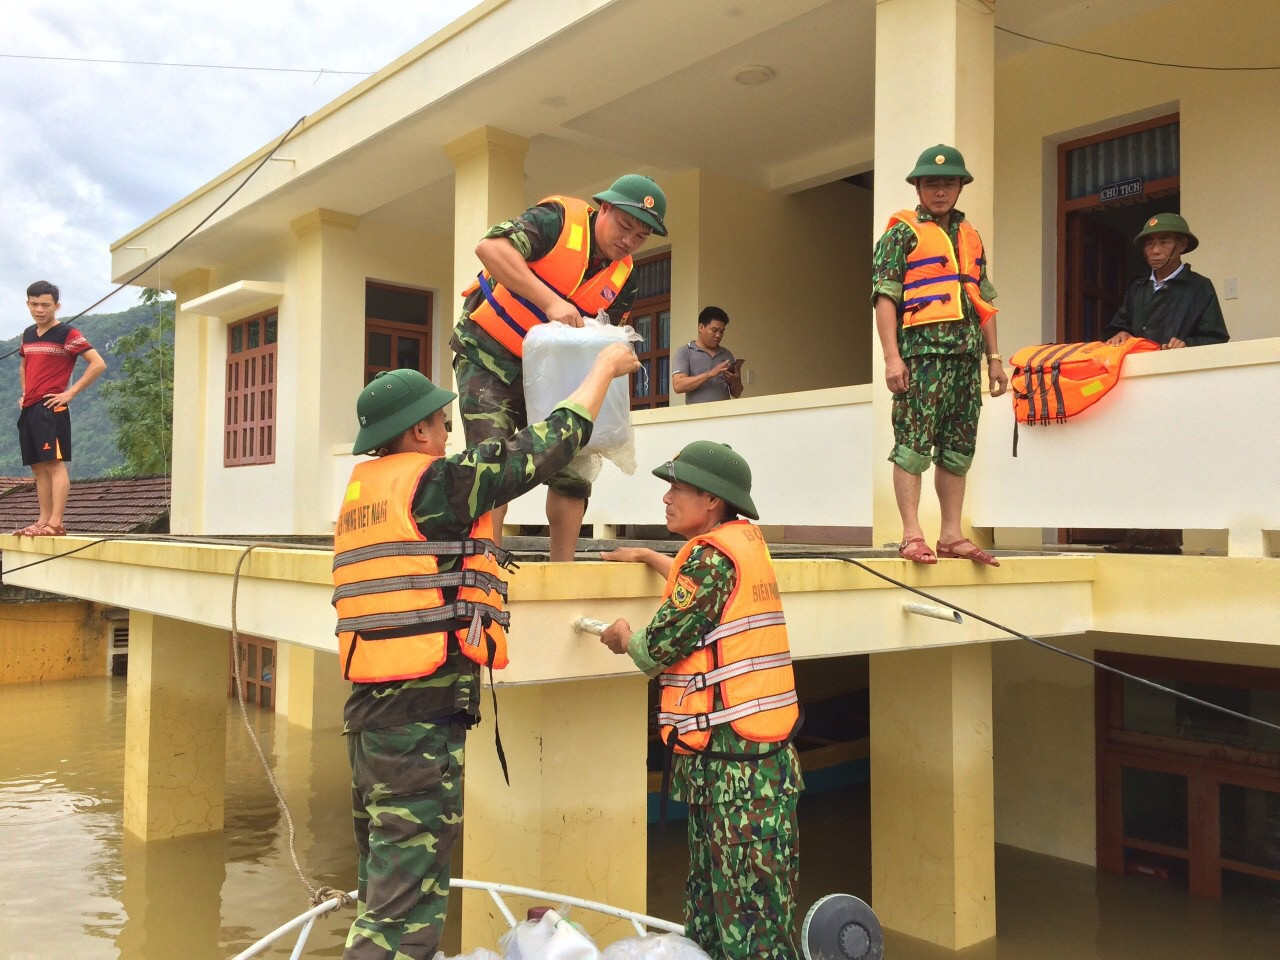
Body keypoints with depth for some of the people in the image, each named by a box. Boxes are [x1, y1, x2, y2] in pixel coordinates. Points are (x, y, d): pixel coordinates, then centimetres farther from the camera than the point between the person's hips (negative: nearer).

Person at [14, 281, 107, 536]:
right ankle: (43, 521, 12)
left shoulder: (67, 334, -6)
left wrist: (71, 392, -14)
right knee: (38, 467, 8)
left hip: (51, 408, -8)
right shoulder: (28, 334, 16)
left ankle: (56, 523, -14)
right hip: (28, 409, 8)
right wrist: (23, 393, 19)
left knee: (54, 464, -11)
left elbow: (98, 364, -13)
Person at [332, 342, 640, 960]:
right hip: (422, 717, -9)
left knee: (385, 891, 20)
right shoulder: (434, 480, -11)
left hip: (369, 707, 9)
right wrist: (605, 367, 9)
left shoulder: (360, 490, 12)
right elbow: (548, 445, -3)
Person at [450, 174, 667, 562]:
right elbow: (490, 248, -32)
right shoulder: (558, 220, -17)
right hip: (488, 358, -6)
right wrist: (550, 301, -38)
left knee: (571, 469, 1)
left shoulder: (622, 280, 0)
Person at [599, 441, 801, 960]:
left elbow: (661, 646, -13)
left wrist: (624, 637, 8)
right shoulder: (745, 539, 13)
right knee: (708, 894, 18)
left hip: (731, 755, -10)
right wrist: (646, 556, 41)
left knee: (749, 904, -5)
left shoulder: (713, 552, -14)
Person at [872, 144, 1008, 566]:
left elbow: (984, 301, 22)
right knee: (913, 441, -8)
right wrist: (892, 356, -15)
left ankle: (951, 535, 12)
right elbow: (885, 297, -6)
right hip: (922, 351, -6)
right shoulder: (902, 233, 3)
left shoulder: (971, 236, 21)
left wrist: (994, 356, 15)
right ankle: (911, 535, -5)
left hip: (966, 354, 6)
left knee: (958, 447, 6)